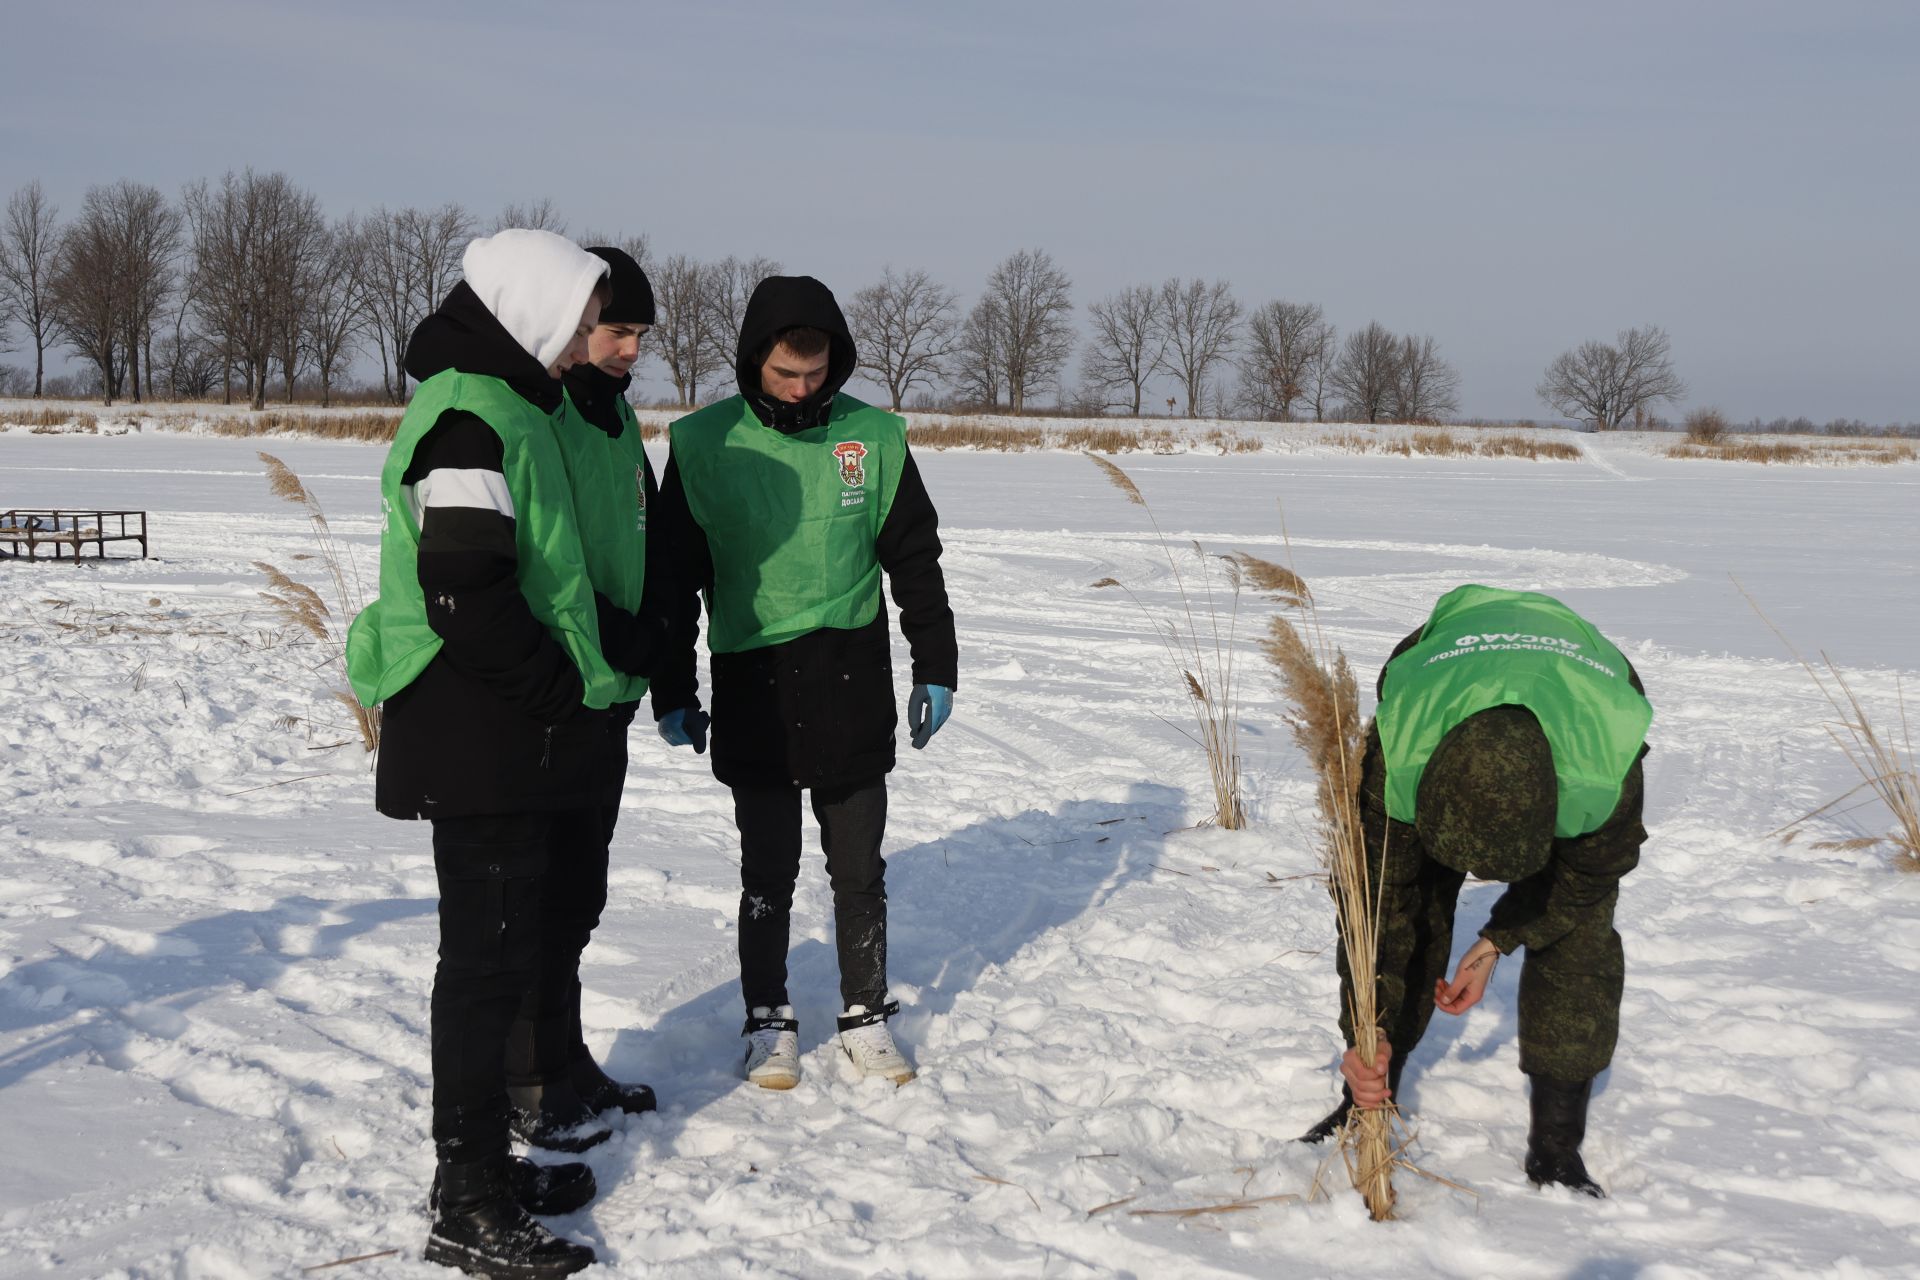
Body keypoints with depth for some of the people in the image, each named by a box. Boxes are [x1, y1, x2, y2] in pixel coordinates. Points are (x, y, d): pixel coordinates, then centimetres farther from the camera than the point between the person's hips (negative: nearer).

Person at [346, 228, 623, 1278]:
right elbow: (467, 593, -25)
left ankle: (484, 1169, 26)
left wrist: (577, 674, 14)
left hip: (508, 736, 10)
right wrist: (558, 688, -15)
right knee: (491, 956, -5)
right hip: (482, 742, -10)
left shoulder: (506, 407, 16)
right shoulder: (471, 418, -18)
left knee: (506, 945, 15)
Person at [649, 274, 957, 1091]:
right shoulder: (704, 444, -3)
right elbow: (674, 574, 4)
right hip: (752, 686, -1)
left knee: (859, 869, 9)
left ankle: (866, 1015, 22)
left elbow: (916, 559, 9)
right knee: (768, 873, 6)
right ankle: (768, 1021, 19)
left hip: (852, 684, 1)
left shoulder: (874, 438, 1)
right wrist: (672, 691, 3)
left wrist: (935, 669, 7)